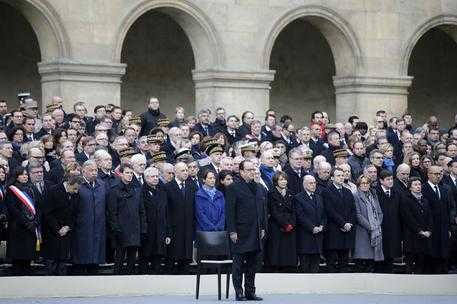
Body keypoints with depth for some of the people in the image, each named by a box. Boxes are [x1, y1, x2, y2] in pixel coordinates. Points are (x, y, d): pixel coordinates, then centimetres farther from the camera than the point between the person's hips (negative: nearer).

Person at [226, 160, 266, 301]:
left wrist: (263, 228, 11)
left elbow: (263, 209, 19)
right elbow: (230, 212, -9)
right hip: (241, 233, -6)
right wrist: (232, 231, -15)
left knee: (253, 264, 9)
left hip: (256, 234, 6)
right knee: (239, 264, -1)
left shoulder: (259, 189, 15)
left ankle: (250, 291, 15)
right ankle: (239, 293, 3)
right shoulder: (234, 188, -5)